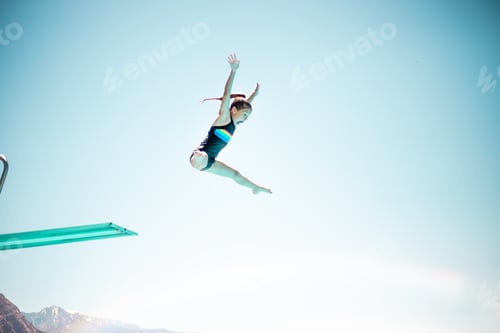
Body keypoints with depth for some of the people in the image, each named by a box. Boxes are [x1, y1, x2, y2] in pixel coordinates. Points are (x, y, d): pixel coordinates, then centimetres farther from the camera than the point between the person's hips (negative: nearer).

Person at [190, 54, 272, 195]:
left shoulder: (234, 124, 14)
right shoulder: (224, 117, -8)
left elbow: (245, 104, 32)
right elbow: (226, 94, -20)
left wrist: (255, 93, 42)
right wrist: (233, 70, -26)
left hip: (209, 161, 9)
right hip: (199, 156, -9)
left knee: (235, 174, 29)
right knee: (200, 159, -48)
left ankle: (256, 188, 50)